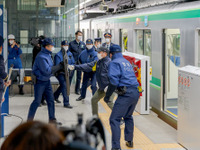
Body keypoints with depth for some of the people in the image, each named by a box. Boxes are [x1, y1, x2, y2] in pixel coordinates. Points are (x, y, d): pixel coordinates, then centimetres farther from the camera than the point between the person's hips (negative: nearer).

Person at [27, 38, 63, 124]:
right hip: (39, 81, -9)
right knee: (37, 101, -2)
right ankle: (29, 120, 10)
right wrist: (59, 66, -22)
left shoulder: (48, 55, 7)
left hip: (47, 81, 9)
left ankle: (52, 119, 18)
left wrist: (59, 68, -5)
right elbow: (47, 70, -26)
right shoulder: (41, 57, -22)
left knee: (51, 100, 9)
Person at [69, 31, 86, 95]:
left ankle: (77, 90, 17)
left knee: (79, 76, 8)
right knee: (70, 76, -5)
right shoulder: (71, 43, 1)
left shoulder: (83, 44, 9)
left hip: (80, 62, 3)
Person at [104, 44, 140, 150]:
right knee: (128, 117, 27)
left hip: (126, 93, -8)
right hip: (135, 93, 8)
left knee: (114, 119, -8)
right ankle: (129, 141, 34)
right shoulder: (127, 62, 24)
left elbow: (114, 81, -13)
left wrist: (107, 95, -7)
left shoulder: (114, 63, -1)